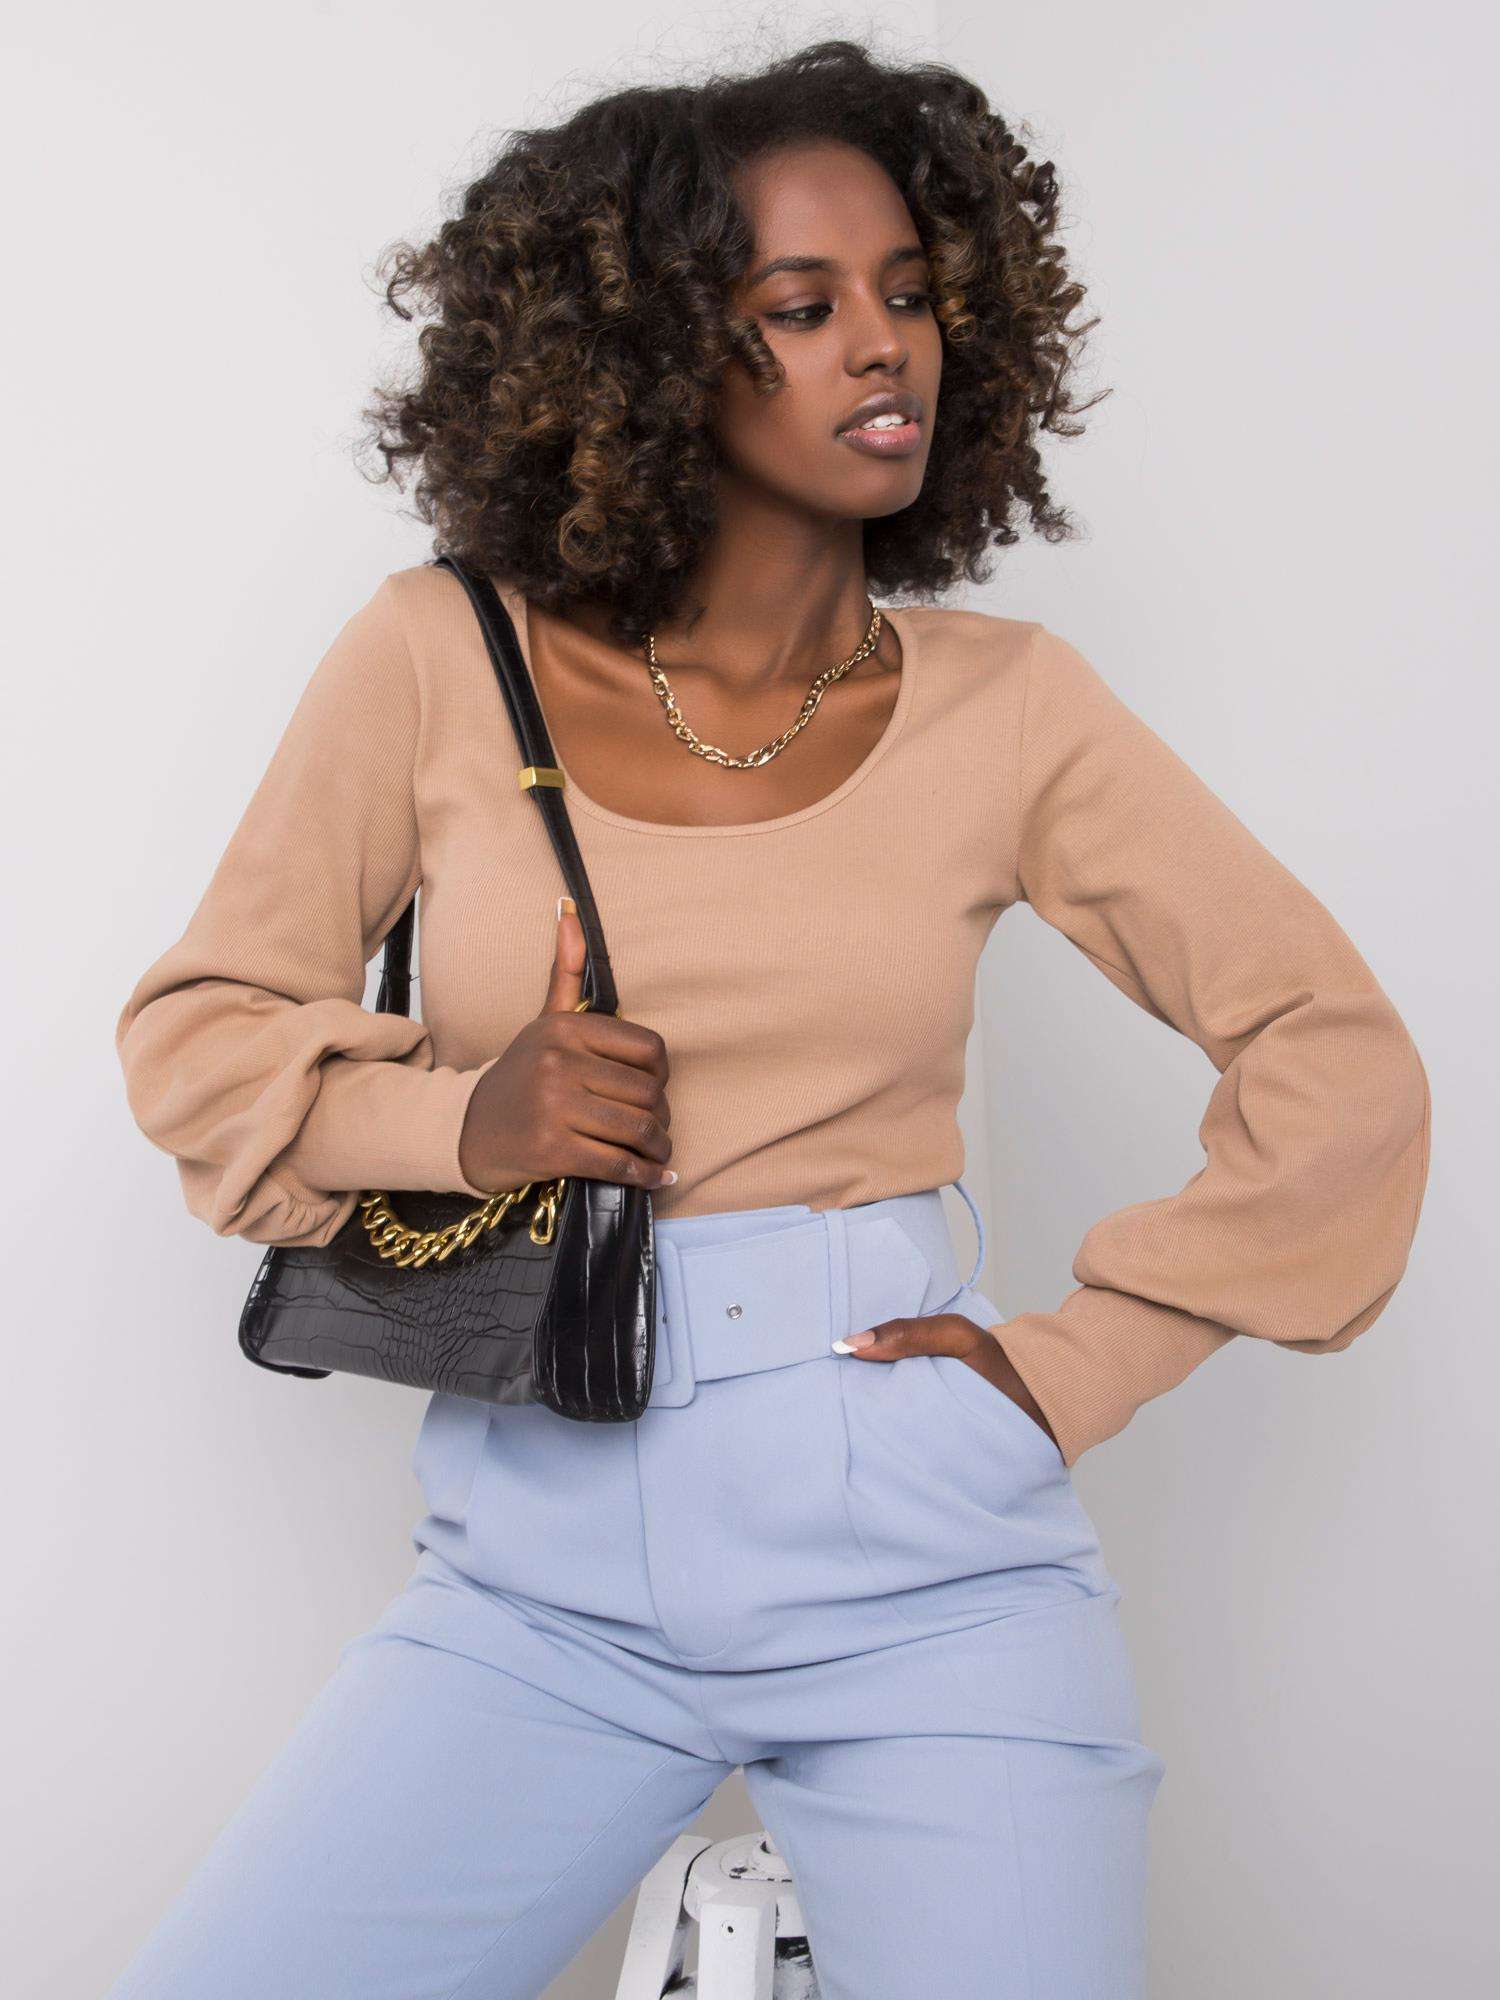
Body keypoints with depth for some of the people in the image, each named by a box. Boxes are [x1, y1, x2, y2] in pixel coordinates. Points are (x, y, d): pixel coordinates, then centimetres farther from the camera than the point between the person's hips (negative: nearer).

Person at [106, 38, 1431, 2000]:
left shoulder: (1005, 702, 0)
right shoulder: (443, 662, -1)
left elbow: (1343, 1061, 4)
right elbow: (194, 1024, 6)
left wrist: (1082, 1361, -3)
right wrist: (450, 1118, -13)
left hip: (920, 1549, 0)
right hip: (544, 1562, 1)